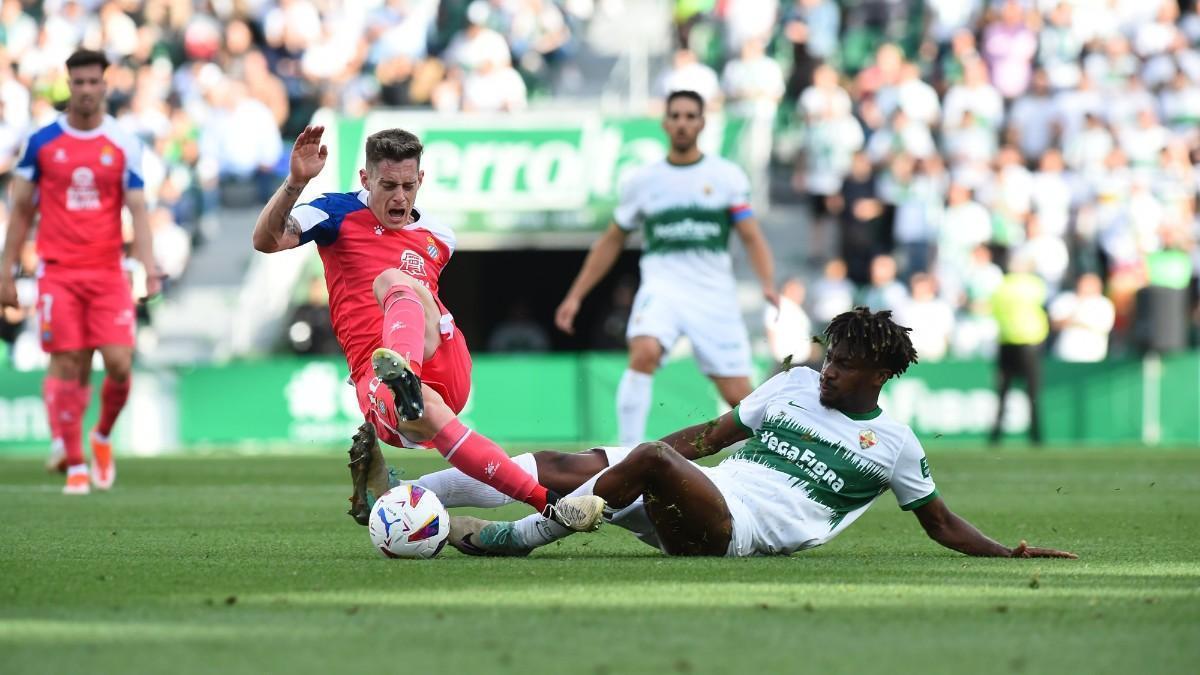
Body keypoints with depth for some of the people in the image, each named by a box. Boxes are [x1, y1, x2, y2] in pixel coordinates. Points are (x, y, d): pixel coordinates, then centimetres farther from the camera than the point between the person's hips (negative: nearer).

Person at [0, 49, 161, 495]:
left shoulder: (124, 145, 4)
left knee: (119, 364, -8)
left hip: (108, 273, 0)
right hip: (58, 272, 0)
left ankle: (103, 436, 19)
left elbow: (138, 210, 0)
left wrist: (148, 266, -14)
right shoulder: (42, 142, 5)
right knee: (67, 365, -6)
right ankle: (73, 462, 1)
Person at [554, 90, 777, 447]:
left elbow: (752, 237, 1)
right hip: (662, 287, 0)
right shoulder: (642, 181, 8)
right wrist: (575, 295, 16)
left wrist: (768, 284, -17)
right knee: (644, 352, -32)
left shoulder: (727, 176, 5)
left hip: (715, 295, 0)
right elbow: (611, 241, 19)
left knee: (738, 396, -3)